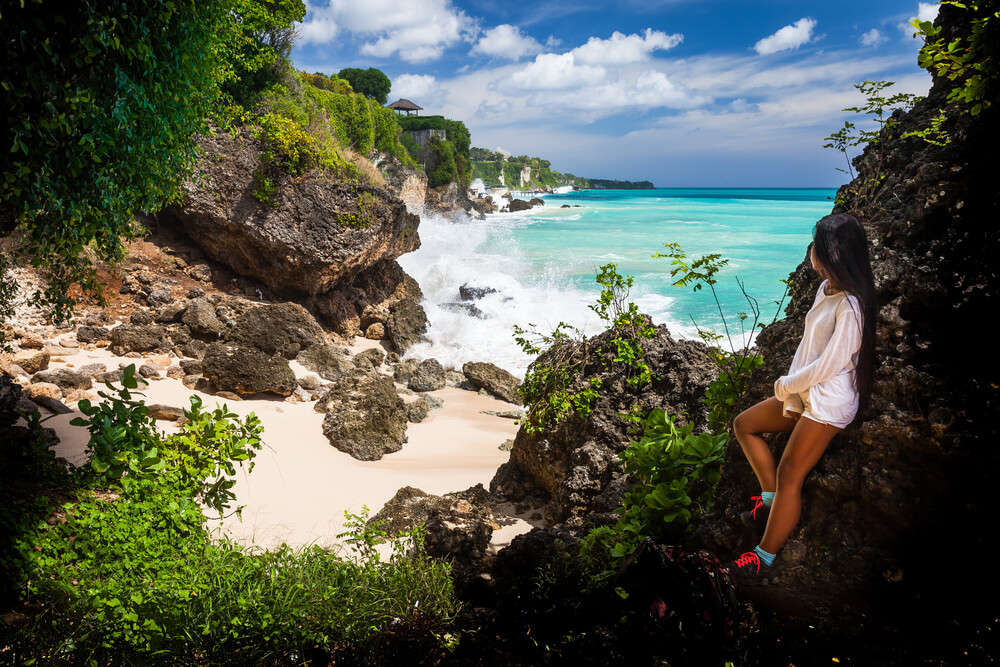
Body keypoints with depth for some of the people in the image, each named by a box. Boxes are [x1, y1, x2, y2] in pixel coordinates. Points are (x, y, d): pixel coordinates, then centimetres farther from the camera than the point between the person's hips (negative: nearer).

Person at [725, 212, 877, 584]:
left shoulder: (850, 306, -22)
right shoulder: (826, 290, 7)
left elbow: (829, 365, -23)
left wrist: (784, 386, -7)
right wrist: (790, 399, 5)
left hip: (829, 403, -10)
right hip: (805, 394, 10)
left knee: (789, 476, -7)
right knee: (744, 425, 14)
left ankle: (764, 558, 2)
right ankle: (770, 499, 15)